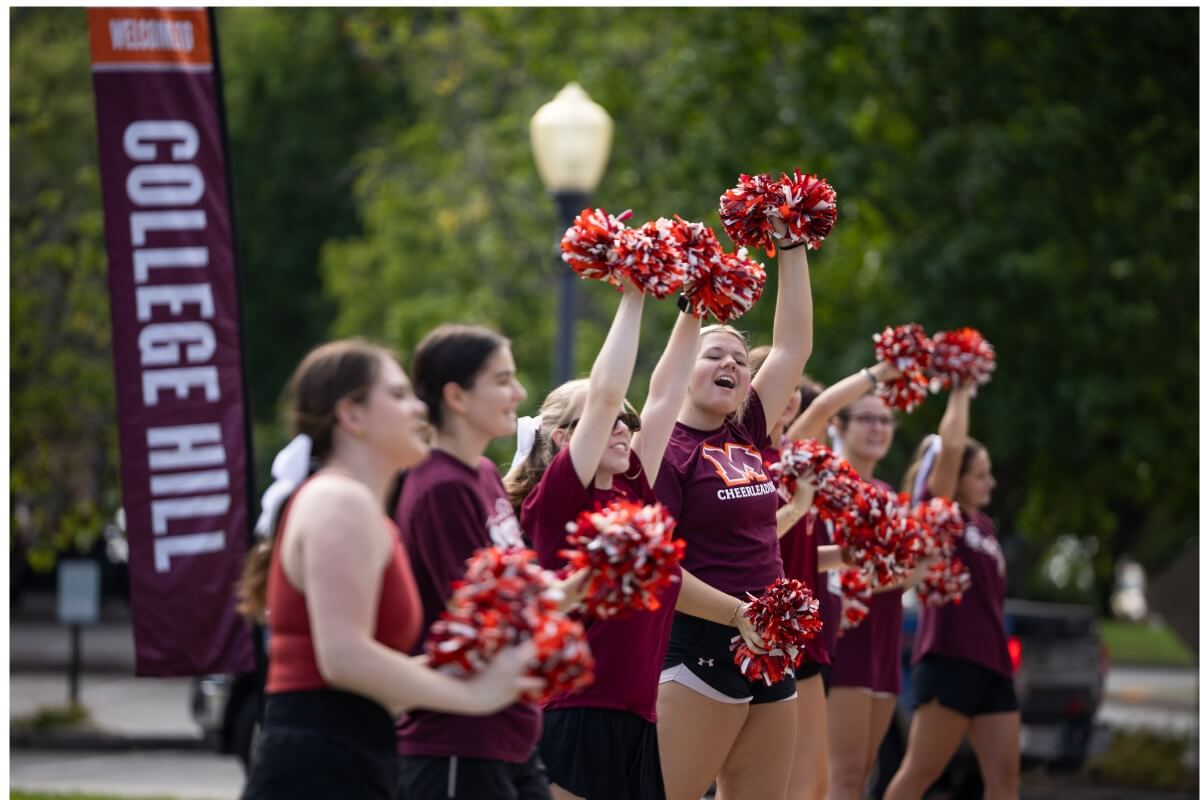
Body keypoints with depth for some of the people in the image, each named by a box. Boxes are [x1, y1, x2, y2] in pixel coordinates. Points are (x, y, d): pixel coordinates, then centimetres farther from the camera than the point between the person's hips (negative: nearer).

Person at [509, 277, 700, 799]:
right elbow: (605, 393, -12)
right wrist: (633, 297, -7)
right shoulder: (554, 500, -5)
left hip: (637, 723, 7)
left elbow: (666, 393, 15)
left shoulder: (632, 495, 14)